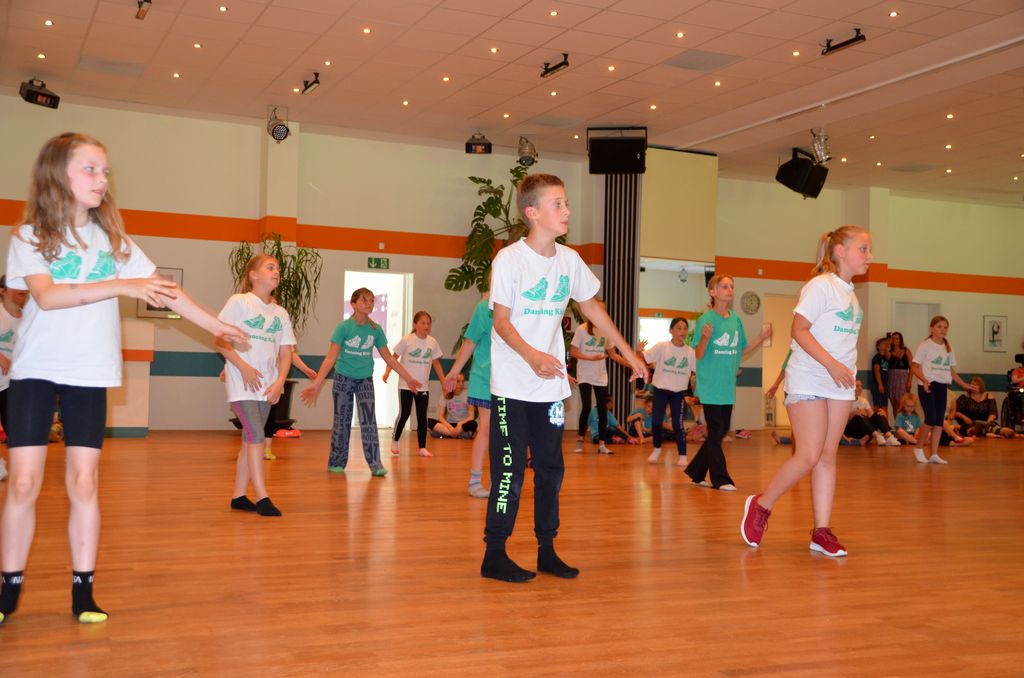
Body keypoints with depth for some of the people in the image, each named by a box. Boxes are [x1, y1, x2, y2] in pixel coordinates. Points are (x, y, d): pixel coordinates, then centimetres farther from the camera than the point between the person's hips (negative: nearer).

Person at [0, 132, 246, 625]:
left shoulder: (112, 240, 9)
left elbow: (164, 290, 10)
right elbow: (46, 295, -17)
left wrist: (216, 326, 8)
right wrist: (121, 286, -23)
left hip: (89, 375, 2)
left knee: (84, 482, 1)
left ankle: (83, 590, 9)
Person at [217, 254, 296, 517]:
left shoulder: (280, 313, 11)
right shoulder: (239, 302, -4)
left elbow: (285, 352, 9)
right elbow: (220, 340, -8)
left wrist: (280, 382, -5)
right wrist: (243, 367, -17)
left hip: (266, 386, 6)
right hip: (242, 383, -6)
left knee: (250, 439, 10)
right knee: (256, 435, -14)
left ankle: (238, 496, 19)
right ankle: (262, 498, -12)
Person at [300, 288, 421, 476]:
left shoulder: (375, 329, -3)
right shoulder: (344, 327, -13)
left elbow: (389, 358, 5)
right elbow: (330, 358, -17)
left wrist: (408, 378, 5)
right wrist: (316, 383, -25)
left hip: (365, 380, 2)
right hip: (343, 378, -2)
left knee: (369, 421, -7)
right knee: (342, 422, 6)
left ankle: (375, 464, -6)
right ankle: (336, 463, 19)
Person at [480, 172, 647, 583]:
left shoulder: (569, 260, 5)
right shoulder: (509, 259, -11)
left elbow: (591, 308, 17)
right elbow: (501, 321, -13)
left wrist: (627, 352, 17)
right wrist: (531, 355, -31)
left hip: (550, 385, 6)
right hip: (512, 386, -6)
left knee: (551, 469, 9)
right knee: (510, 470, -4)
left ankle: (547, 550, 20)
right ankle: (494, 555, 6)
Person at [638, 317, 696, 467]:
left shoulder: (691, 352, -4)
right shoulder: (661, 347, -10)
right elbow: (644, 358, -12)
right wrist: (639, 351, -34)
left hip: (678, 392, 0)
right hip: (660, 390, 0)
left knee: (677, 424, -4)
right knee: (656, 421, 3)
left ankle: (682, 455, 9)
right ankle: (657, 449, 28)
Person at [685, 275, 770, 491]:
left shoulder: (736, 320, 8)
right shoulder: (706, 319, -10)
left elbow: (742, 351, 16)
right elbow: (699, 354, -11)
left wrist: (761, 338, 4)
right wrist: (705, 338, -30)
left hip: (728, 386, 7)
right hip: (710, 386, -7)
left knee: (721, 431, 12)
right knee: (715, 432, -2)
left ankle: (696, 472, 25)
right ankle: (720, 479, 7)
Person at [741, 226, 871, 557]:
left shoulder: (851, 294, 15)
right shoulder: (821, 285, -9)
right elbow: (799, 329, -16)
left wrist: (848, 374, 10)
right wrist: (831, 364, -22)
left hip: (840, 385, 8)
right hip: (808, 381, -8)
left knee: (828, 456, 5)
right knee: (808, 456, -11)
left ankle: (822, 531, 8)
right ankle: (761, 506, 9)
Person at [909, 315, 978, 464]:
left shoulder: (948, 348, 13)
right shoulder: (925, 346, -4)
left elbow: (951, 370, 17)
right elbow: (915, 366, -8)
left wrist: (964, 385, 11)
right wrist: (925, 380, -22)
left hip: (942, 386, 6)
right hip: (928, 386, -6)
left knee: (939, 421, 2)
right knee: (931, 419, -13)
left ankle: (934, 454, 6)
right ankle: (919, 448, 6)